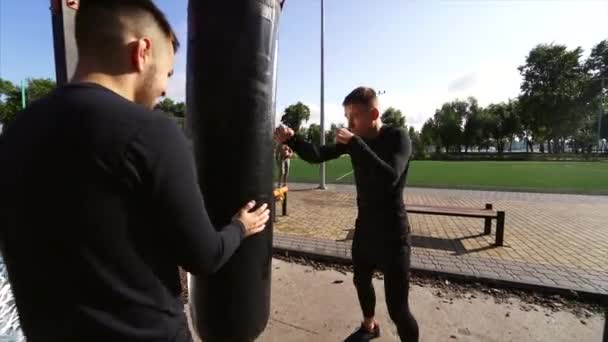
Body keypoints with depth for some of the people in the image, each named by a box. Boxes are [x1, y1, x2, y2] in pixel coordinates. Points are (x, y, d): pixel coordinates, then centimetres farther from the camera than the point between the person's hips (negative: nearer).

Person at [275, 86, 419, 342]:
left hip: (392, 233, -6)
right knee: (361, 280, 25)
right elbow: (316, 156, -1)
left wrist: (355, 143, -33)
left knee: (397, 308, -3)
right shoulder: (354, 139, 0)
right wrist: (291, 139, -18)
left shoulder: (397, 138, -16)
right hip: (364, 227, 7)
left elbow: (389, 178, -33)